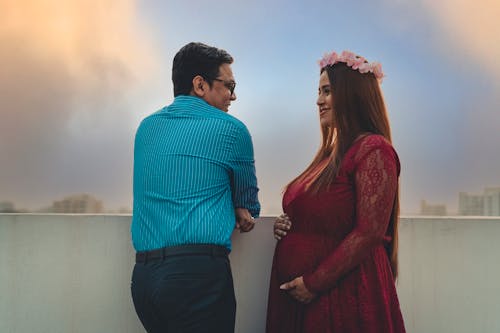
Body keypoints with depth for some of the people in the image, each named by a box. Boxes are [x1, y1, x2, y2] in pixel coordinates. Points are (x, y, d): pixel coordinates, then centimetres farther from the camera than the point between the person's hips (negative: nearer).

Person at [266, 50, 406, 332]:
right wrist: (287, 226, 3)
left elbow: (369, 232, -19)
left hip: (344, 295, -8)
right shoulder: (330, 153, 11)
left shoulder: (373, 150, -13)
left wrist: (314, 283, -17)